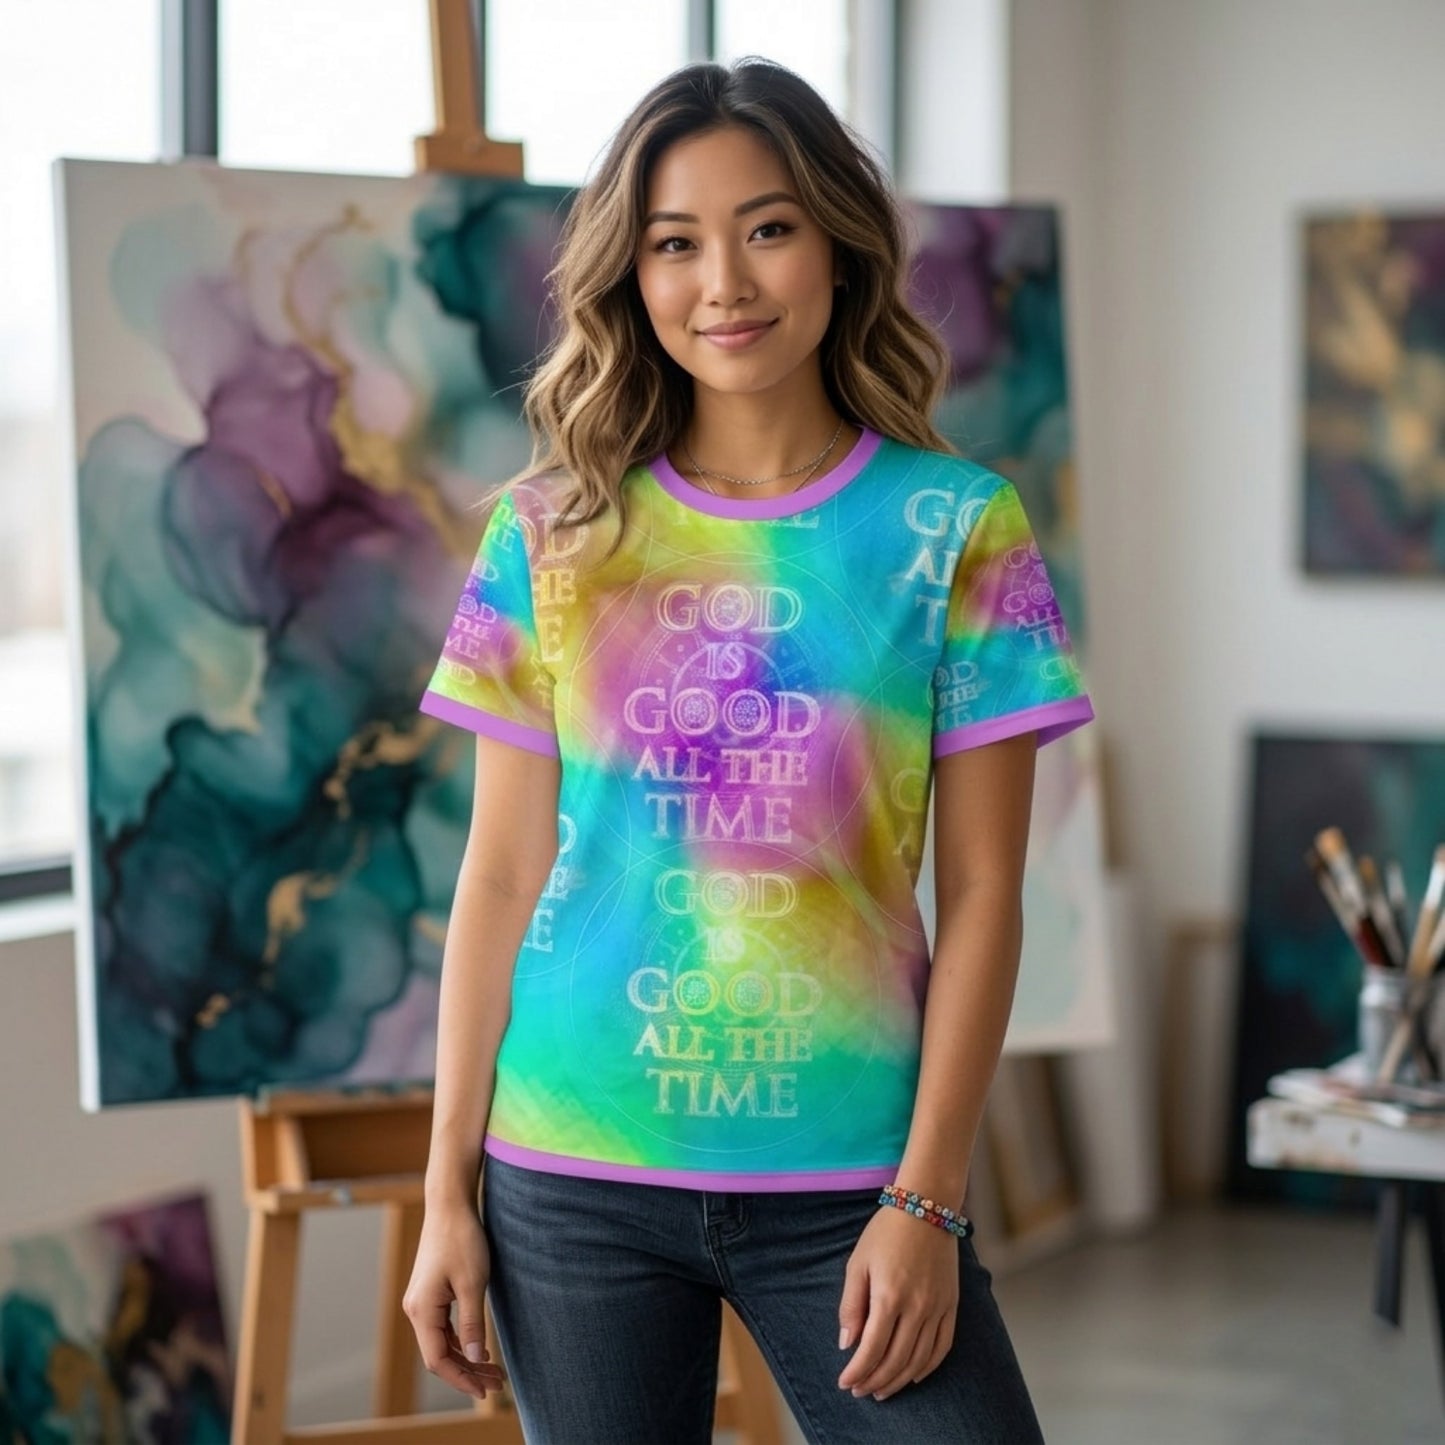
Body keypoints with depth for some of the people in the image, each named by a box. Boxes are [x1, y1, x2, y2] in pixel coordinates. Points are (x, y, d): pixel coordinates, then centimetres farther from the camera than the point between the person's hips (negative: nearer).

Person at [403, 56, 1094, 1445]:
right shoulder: (551, 534, 3)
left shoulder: (956, 527, -1)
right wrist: (448, 1192, 1)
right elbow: (501, 874, 4)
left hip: (846, 1177, -1)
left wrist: (927, 1199, -8)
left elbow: (980, 891, -2)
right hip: (573, 1183, 1)